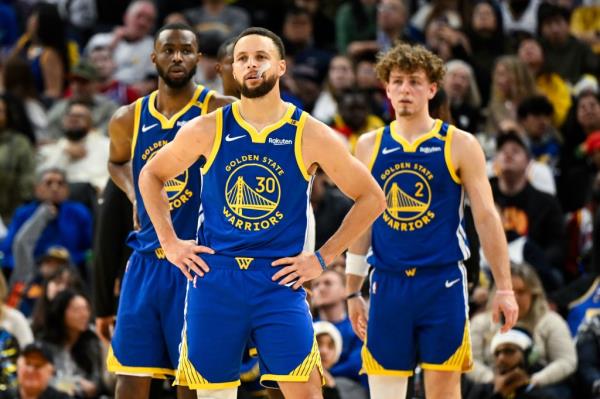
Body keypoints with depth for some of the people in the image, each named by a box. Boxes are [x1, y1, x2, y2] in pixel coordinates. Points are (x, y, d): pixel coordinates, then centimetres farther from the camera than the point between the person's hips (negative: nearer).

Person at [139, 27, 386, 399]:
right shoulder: (208, 130, 1)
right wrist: (170, 242, 7)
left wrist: (323, 258, 1)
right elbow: (151, 176, 16)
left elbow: (371, 198, 5)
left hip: (279, 281, -1)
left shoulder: (310, 135, -2)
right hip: (214, 280, 1)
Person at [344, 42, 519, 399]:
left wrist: (504, 287, -6)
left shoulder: (459, 145, 0)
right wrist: (352, 290, 12)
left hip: (442, 283, -3)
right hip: (389, 285, 3)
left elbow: (486, 217, -1)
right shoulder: (369, 146, 9)